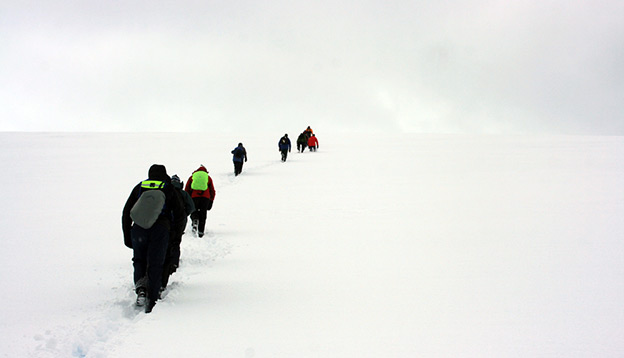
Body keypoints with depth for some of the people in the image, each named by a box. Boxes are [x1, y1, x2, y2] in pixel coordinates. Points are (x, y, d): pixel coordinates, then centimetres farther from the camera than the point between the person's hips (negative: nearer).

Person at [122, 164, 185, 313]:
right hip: (160, 229, -1)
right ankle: (151, 301, -1)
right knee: (155, 264, 5)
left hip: (138, 228, 2)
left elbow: (126, 213, 16)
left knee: (139, 260, 20)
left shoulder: (139, 187, 19)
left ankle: (140, 287, -5)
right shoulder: (169, 189, 15)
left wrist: (127, 236, 21)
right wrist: (177, 233, 26)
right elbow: (180, 213, 11)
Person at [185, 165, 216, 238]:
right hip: (205, 197, 0)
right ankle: (201, 232, -2)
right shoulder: (208, 177, 20)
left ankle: (194, 221, -20)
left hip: (194, 197, 0)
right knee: (203, 214, 6)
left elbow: (186, 190, 14)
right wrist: (211, 202, 21)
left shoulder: (192, 177, 19)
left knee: (194, 211, 13)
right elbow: (212, 191, 18)